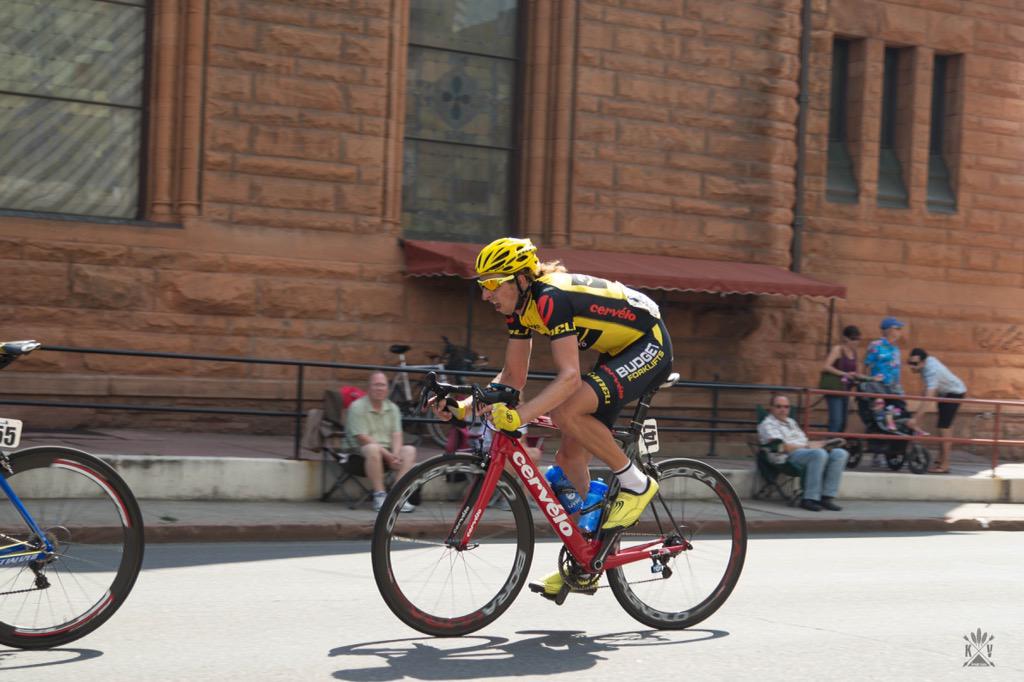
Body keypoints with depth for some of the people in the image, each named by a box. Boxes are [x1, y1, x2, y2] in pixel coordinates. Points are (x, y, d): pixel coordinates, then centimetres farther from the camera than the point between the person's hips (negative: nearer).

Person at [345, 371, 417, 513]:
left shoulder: (392, 408, 13)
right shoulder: (357, 407, -5)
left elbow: (396, 435, 4)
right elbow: (362, 438, -13)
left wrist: (395, 455, -18)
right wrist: (387, 455, -20)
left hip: (388, 450, 5)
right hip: (361, 451, -5)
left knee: (409, 450, -21)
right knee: (373, 449, -38)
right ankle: (379, 496, -36)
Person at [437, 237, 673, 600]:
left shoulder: (552, 298, -29)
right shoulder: (519, 306, -1)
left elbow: (569, 377, -38)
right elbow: (513, 376, 5)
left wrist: (519, 415, -48)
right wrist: (466, 405, -8)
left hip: (649, 345, -9)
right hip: (618, 352, 9)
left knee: (566, 410, -30)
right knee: (569, 457, 4)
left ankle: (635, 483, -12)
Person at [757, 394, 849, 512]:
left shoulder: (791, 422, 32)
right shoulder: (768, 424, 4)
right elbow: (781, 447, -10)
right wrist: (808, 446, -9)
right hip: (788, 457, -8)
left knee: (840, 453, -15)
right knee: (819, 453, -36)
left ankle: (827, 497, -21)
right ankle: (810, 499, -35)